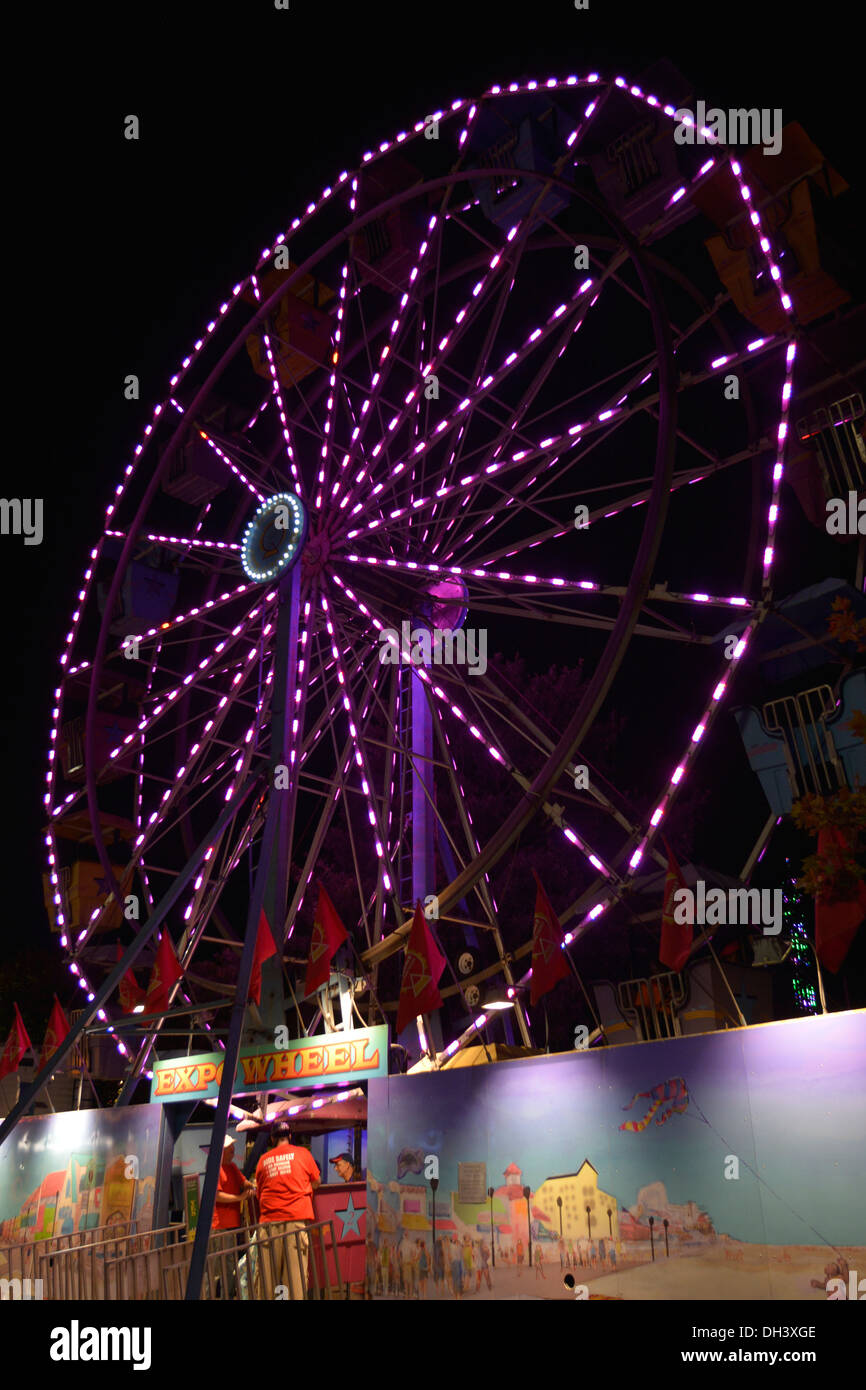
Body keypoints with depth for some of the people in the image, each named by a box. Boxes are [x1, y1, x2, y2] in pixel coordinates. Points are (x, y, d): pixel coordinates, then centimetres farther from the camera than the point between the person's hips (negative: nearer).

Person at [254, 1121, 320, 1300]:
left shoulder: (263, 1160, 12)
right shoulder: (302, 1153, 8)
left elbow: (259, 1192, 20)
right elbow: (317, 1182, 17)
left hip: (269, 1220, 2)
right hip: (297, 1217, -2)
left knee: (269, 1271, 5)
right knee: (296, 1268, -3)